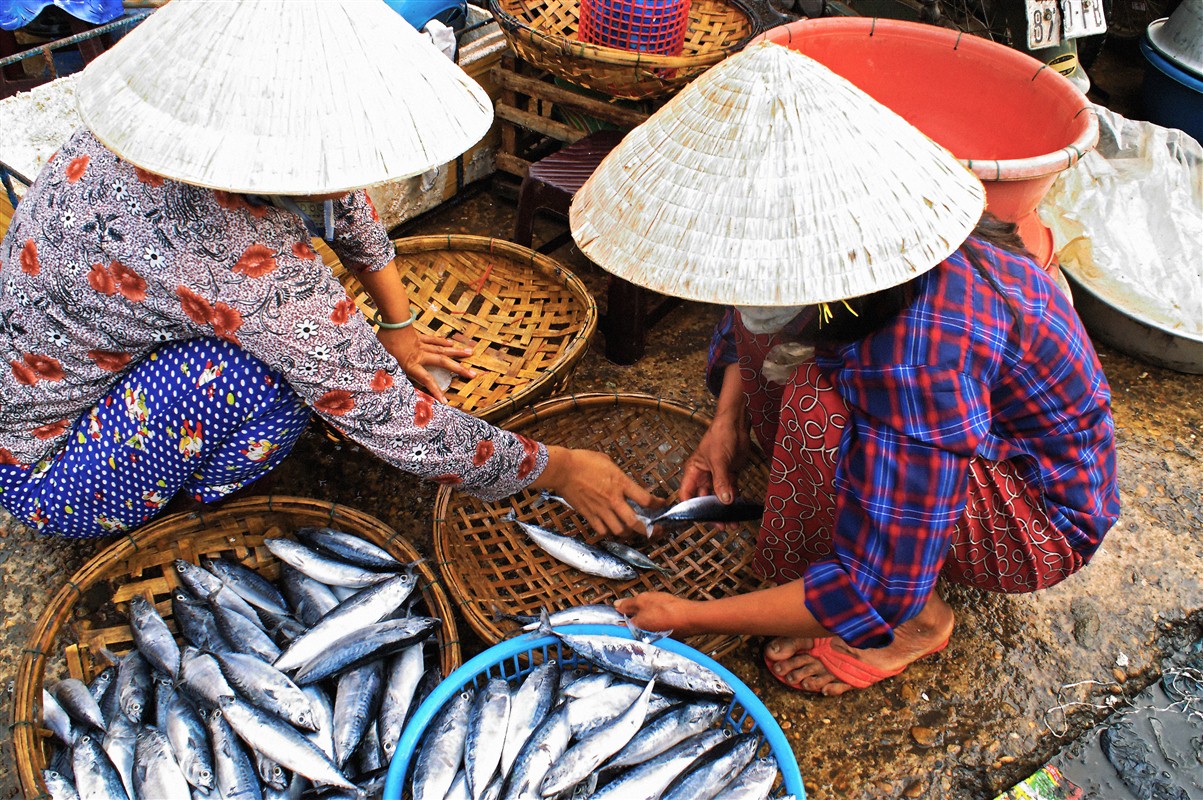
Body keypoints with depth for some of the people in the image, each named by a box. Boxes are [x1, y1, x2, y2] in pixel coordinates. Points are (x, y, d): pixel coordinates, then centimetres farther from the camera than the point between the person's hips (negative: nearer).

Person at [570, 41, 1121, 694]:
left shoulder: (917, 353, -41)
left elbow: (876, 593, -33)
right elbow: (750, 311, 8)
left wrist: (690, 618, -25)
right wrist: (727, 420, -7)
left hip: (1044, 514, -7)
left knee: (820, 408, -33)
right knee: (763, 318, -4)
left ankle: (917, 623, -5)